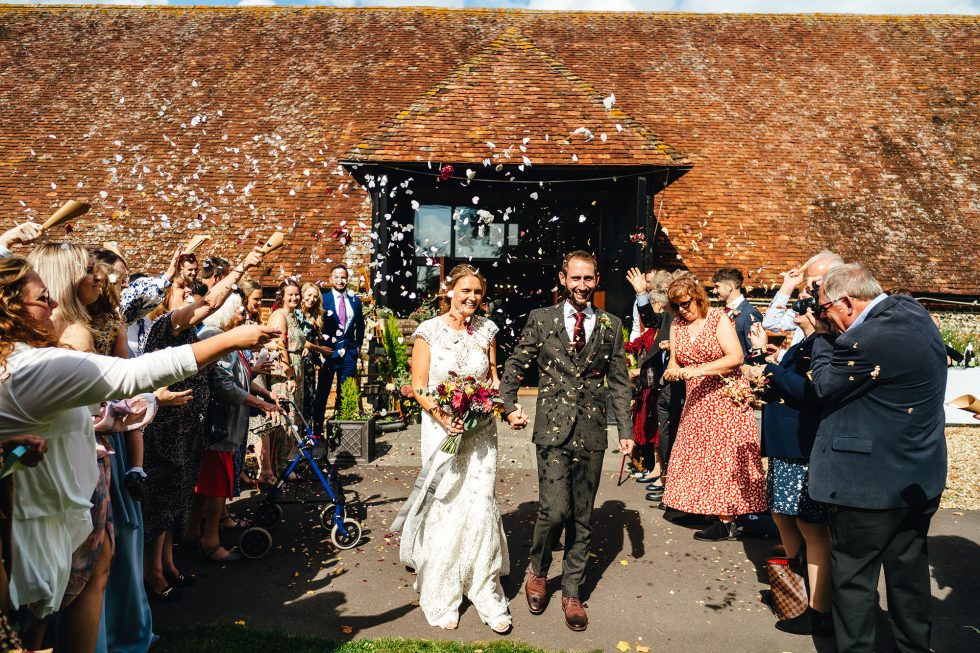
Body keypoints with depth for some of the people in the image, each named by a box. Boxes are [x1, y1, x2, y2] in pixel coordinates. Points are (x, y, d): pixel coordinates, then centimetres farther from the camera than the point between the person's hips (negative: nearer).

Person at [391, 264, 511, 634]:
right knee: (443, 509, 3)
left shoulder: (486, 330, 7)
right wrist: (441, 415, -19)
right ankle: (442, 598, 20)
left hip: (480, 430, 2)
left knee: (481, 506, 0)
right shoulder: (430, 330, -2)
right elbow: (418, 385, -4)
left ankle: (487, 597, 14)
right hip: (442, 427, -2)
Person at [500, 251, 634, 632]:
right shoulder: (541, 319, 3)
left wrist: (626, 430, 5)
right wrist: (511, 405, -7)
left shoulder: (611, 326, 7)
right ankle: (537, 572, 20)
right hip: (552, 429, -2)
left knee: (582, 518, 10)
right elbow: (515, 366, 7)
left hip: (591, 433, 2)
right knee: (555, 511, -10)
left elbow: (619, 382, 9)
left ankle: (571, 594, 27)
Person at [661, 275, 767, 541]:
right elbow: (675, 362, 7)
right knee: (699, 455, 6)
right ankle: (705, 506, 16)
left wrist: (700, 370, -25)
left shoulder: (718, 318, -8)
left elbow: (736, 357, -16)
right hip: (696, 400, 6)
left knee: (724, 454, -5)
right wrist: (672, 371, -17)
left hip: (726, 396, -6)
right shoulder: (676, 325, 8)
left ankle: (727, 521, 0)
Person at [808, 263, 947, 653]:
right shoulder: (913, 311, 2)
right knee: (909, 568, 23)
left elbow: (824, 387, -13)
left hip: (874, 482, -9)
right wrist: (829, 335, 2)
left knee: (854, 574, 6)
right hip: (923, 478, 9)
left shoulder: (868, 340, -27)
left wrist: (822, 336, -4)